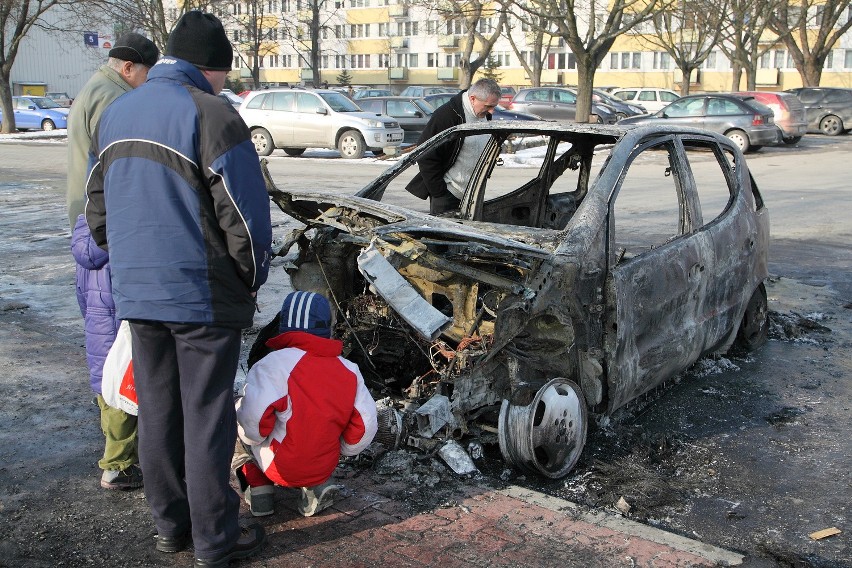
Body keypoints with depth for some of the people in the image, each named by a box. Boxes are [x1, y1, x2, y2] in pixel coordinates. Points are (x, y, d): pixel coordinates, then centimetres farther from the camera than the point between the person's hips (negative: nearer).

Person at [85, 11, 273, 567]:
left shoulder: (114, 115, 11)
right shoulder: (211, 115, -14)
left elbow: (99, 212, 17)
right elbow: (247, 217, -14)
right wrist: (252, 278, 1)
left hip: (138, 293, 7)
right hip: (204, 297, -6)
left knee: (157, 411, 15)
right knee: (206, 418, 3)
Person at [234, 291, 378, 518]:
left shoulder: (273, 364, -14)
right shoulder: (349, 370, 1)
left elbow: (253, 417, -23)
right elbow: (365, 425, 1)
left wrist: (254, 437, 0)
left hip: (279, 466, -4)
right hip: (324, 466, 4)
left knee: (237, 416, 16)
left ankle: (258, 491, 9)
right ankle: (318, 486, 10)